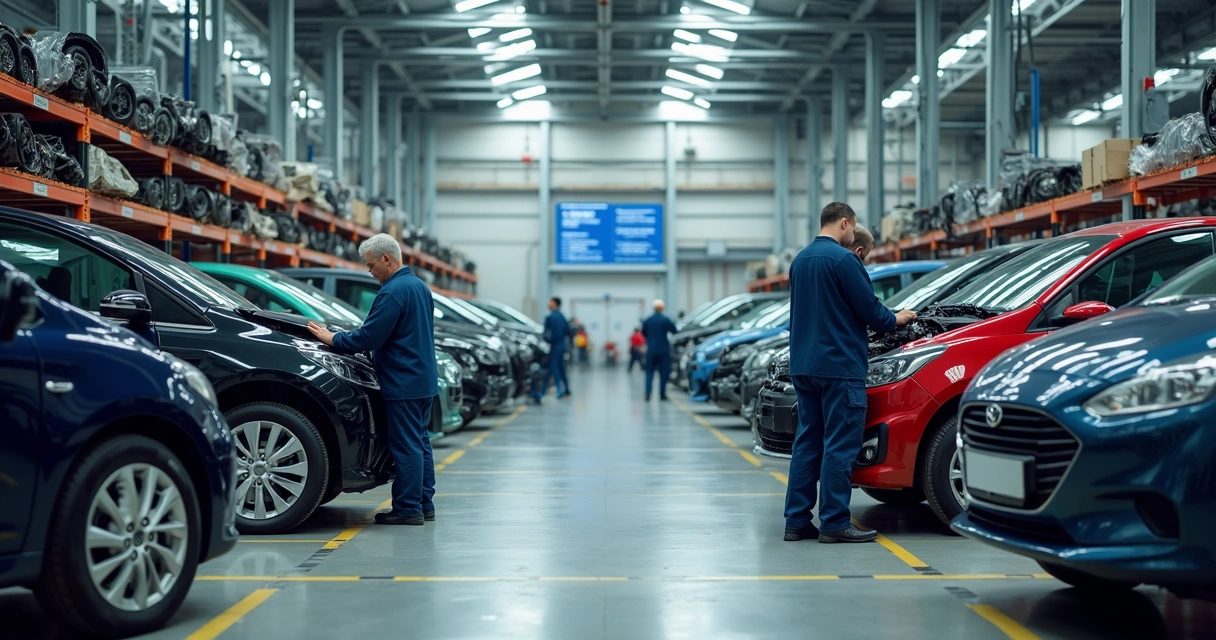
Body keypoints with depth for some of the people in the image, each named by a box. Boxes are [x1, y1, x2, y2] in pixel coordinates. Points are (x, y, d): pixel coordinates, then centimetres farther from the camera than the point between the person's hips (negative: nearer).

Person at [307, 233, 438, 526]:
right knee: (419, 442, 14)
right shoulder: (420, 286, 14)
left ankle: (408, 509, -1)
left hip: (403, 384, -10)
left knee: (406, 447, -5)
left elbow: (369, 337, -20)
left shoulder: (393, 292, -18)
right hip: (424, 380, 10)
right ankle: (424, 504, 19)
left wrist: (333, 339, -7)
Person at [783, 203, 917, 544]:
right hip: (839, 365, -8)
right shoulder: (843, 259, -12)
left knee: (807, 442, 11)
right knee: (840, 445, -4)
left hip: (803, 364, 8)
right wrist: (895, 319, 10)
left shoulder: (799, 260, 15)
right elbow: (869, 308, -11)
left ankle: (797, 520, 12)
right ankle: (834, 523, -2)